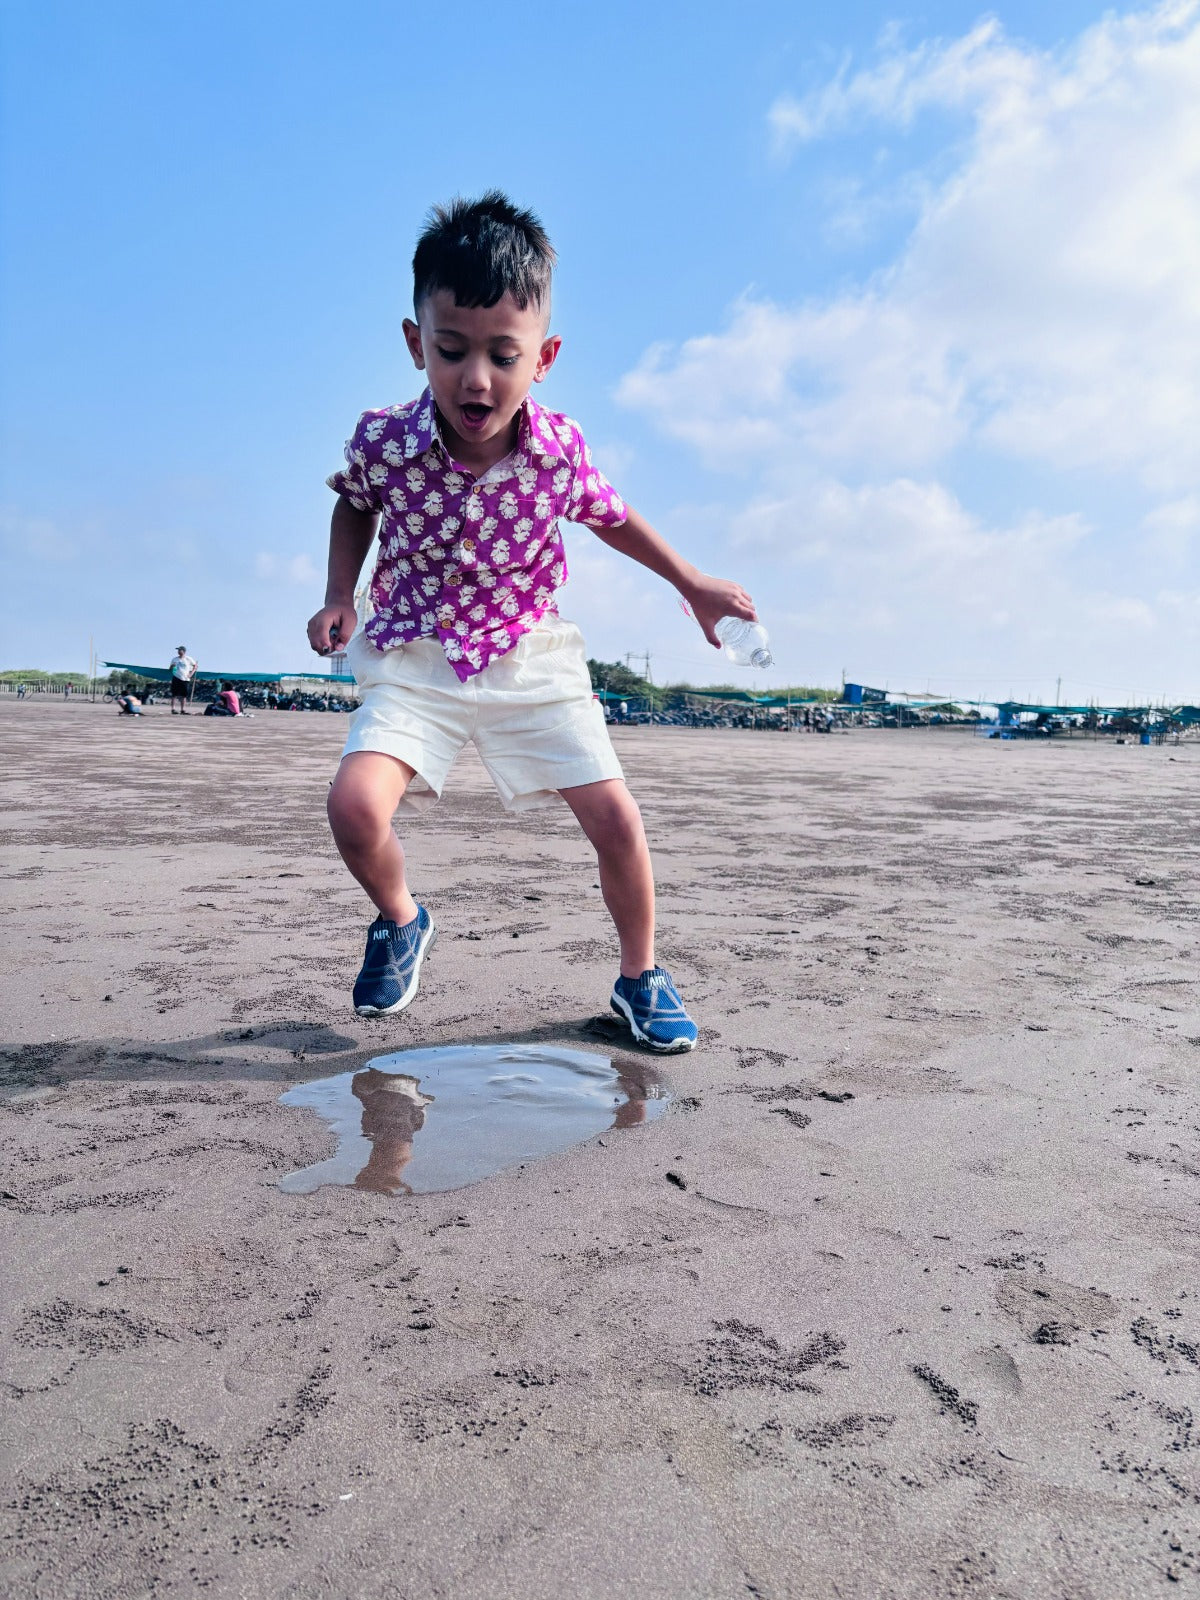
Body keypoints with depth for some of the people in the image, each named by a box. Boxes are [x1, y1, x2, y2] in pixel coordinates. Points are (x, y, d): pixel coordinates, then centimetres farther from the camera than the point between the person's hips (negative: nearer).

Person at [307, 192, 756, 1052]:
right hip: (415, 659, 0)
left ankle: (640, 975, 19)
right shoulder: (382, 441, -15)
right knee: (356, 802, -22)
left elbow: (609, 514, 9)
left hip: (530, 658, 1)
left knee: (616, 817, -7)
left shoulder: (561, 448, -14)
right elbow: (355, 506, 10)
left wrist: (694, 583, 12)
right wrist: (340, 597, -4)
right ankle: (400, 921, 13)